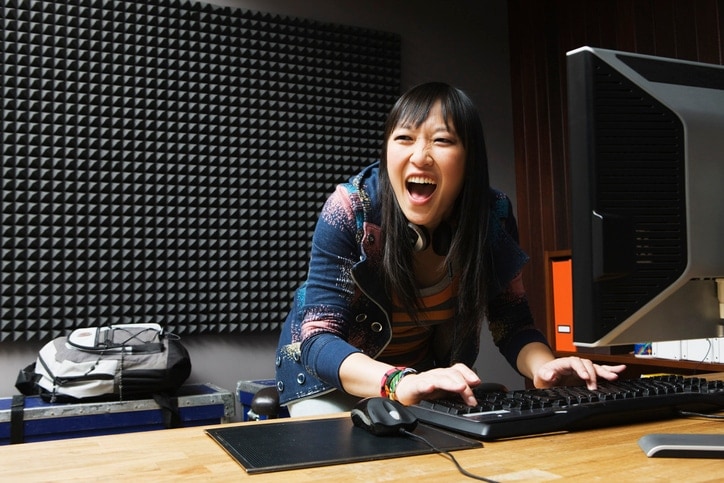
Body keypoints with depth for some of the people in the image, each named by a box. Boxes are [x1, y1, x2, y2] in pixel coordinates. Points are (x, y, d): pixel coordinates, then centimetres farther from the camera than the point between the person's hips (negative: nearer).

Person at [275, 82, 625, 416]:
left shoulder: (493, 216, -17)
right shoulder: (350, 211, -27)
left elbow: (512, 323, -9)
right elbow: (318, 339, -31)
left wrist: (543, 367, -32)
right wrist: (399, 382, -50)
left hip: (424, 369, 3)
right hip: (331, 373, -2)